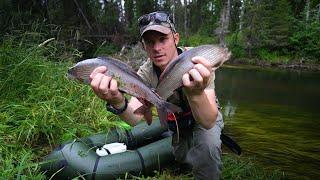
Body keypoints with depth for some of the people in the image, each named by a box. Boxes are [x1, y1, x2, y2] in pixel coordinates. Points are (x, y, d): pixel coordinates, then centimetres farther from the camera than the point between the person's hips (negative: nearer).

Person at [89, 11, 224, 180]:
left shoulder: (197, 61, -32)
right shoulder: (145, 73, -22)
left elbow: (208, 122, -42)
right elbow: (135, 118, -36)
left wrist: (196, 93, -63)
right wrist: (118, 102, -58)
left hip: (206, 119, -3)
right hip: (174, 122, 3)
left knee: (207, 145, -32)